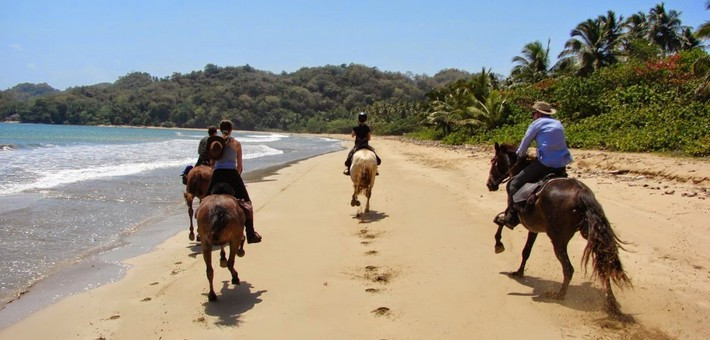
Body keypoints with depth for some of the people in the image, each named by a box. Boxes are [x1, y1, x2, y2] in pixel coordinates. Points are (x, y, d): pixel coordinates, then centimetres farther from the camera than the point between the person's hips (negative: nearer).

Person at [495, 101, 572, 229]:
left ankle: (511, 217, -5)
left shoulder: (537, 123, 0)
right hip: (562, 165, 8)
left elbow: (524, 144, 7)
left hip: (545, 164, -7)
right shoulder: (558, 124, 20)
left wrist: (520, 155, 26)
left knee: (514, 184, -1)